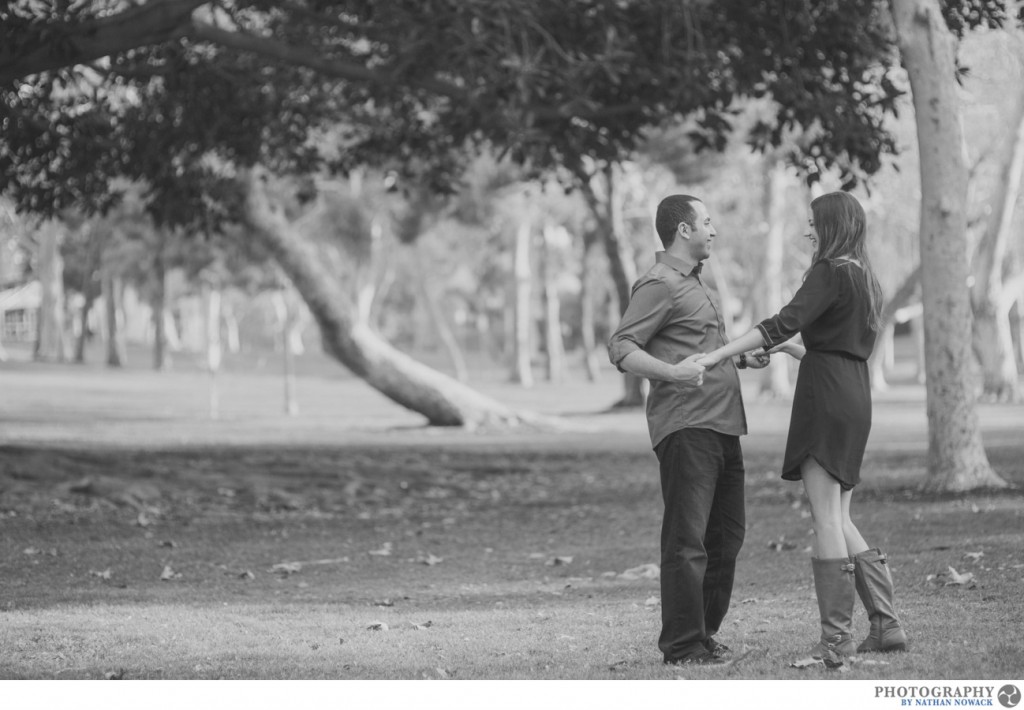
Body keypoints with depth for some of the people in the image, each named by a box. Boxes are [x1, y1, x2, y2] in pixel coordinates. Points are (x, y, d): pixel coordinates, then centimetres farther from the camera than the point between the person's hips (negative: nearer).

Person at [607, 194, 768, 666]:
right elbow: (621, 348, -18)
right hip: (685, 427, -10)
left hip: (721, 426, 10)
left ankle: (703, 633, 23)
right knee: (686, 539, -10)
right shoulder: (659, 285, -9)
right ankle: (682, 645, -7)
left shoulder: (695, 284, 21)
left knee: (726, 535, 14)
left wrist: (742, 357, 25)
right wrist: (671, 372, -31)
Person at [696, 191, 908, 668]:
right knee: (839, 521, 12)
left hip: (827, 397, -9)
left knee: (825, 517, -9)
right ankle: (886, 625, 9)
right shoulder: (866, 280, 19)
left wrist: (718, 355, -23)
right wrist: (790, 349, 33)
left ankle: (835, 639, -11)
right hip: (855, 399, 9)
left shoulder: (831, 272, -9)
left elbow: (785, 322, -21)